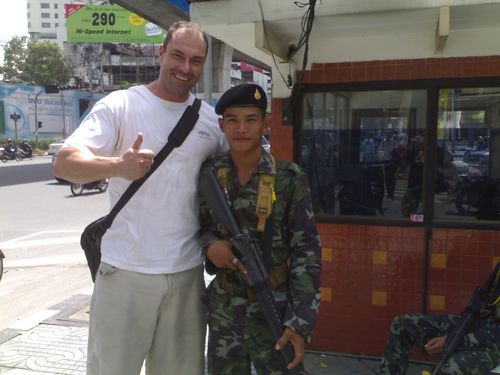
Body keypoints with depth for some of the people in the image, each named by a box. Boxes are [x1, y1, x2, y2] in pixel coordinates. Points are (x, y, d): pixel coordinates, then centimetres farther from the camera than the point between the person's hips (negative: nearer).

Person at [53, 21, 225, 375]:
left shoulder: (212, 119, 8)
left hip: (188, 272, 4)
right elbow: (65, 163, -14)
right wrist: (118, 165, -34)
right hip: (126, 271, -3)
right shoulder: (119, 105, -5)